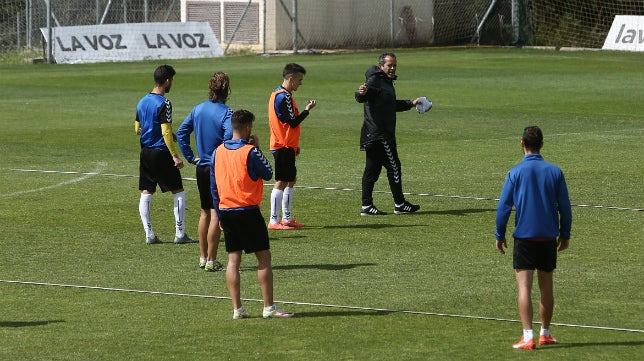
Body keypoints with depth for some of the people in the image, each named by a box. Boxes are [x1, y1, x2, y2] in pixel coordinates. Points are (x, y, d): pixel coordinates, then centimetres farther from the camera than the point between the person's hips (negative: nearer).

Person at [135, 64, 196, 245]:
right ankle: (180, 233, 1)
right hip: (161, 153, -7)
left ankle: (149, 234, 6)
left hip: (145, 152, 7)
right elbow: (166, 132, -19)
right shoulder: (163, 103, -15)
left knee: (146, 194, 7)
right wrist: (175, 156, -17)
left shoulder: (142, 102, 8)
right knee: (179, 192, 3)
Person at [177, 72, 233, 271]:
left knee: (205, 212, 18)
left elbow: (181, 132, 10)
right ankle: (211, 261, -2)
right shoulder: (225, 112, -15)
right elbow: (230, 135, -31)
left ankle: (203, 257, 25)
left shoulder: (198, 109, 5)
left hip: (201, 167, 6)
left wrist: (190, 156, 12)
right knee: (216, 214, -2)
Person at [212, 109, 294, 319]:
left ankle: (237, 309, 4)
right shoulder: (250, 152, -13)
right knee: (264, 257, 1)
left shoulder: (218, 152, 6)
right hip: (248, 212, -6)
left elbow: (214, 186, 10)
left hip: (226, 212, 6)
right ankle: (269, 307, -1)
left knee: (233, 259, 7)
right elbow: (268, 174, -1)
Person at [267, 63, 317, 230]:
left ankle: (287, 218, 22)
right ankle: (274, 221, -6)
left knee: (290, 180, 16)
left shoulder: (278, 93, 15)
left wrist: (294, 145, 23)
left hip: (286, 145, 11)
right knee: (281, 182, -8)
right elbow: (293, 122, -20)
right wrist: (307, 109, -7)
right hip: (284, 147, -11)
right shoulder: (284, 97, -17)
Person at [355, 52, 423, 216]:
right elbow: (361, 97, -29)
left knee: (372, 169, 9)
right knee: (393, 166, -4)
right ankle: (399, 204, 2)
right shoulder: (375, 81, -12)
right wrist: (361, 93, -51)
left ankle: (366, 206, 10)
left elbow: (393, 105, 35)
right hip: (378, 134, -10)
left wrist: (411, 103, 37)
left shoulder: (387, 81, 20)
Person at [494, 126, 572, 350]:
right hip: (549, 238, 3)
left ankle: (528, 337, -14)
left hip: (524, 237, -3)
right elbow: (565, 207, 4)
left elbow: (503, 207, -5)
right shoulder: (555, 172, 0)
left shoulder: (515, 173, -7)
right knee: (546, 287, 14)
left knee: (524, 287, -4)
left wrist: (500, 235, 6)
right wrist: (565, 234, 15)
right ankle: (545, 334, 24)